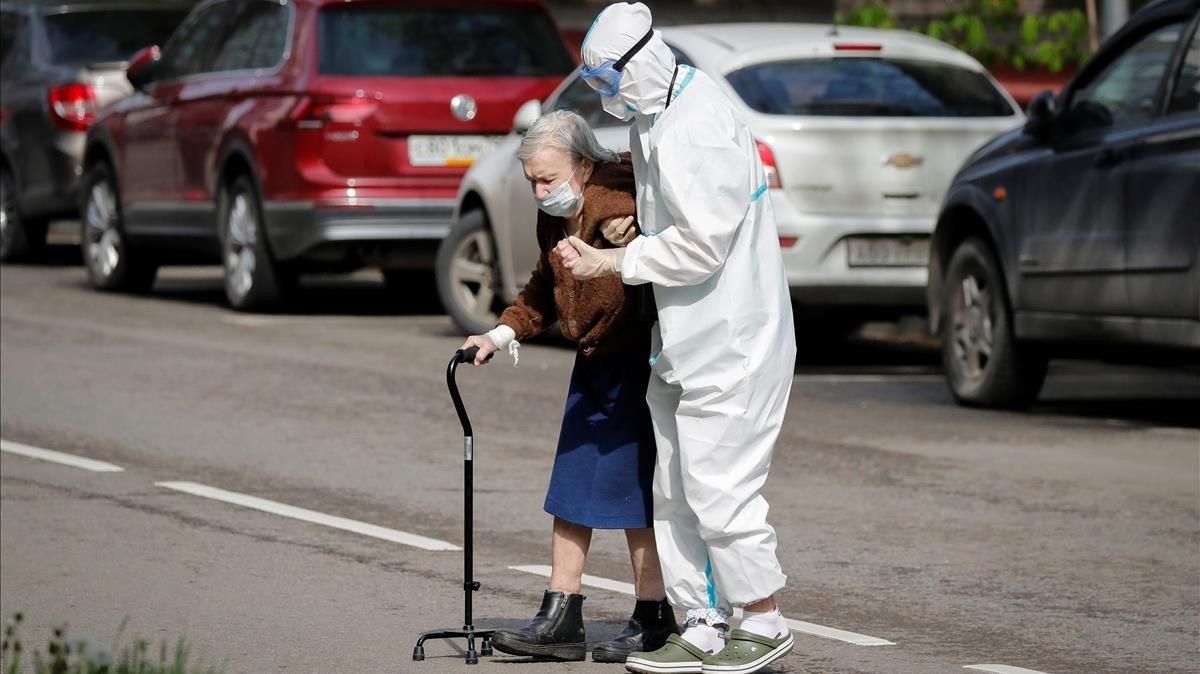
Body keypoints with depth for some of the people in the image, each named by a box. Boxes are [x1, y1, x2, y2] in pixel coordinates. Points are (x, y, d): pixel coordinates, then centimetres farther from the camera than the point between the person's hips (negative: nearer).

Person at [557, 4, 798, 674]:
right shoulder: (656, 120, 13)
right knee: (675, 494, 11)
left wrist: (609, 264, -13)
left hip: (730, 343, -10)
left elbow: (699, 242, -22)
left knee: (718, 492, -6)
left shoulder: (699, 128, -20)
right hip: (686, 342, 10)